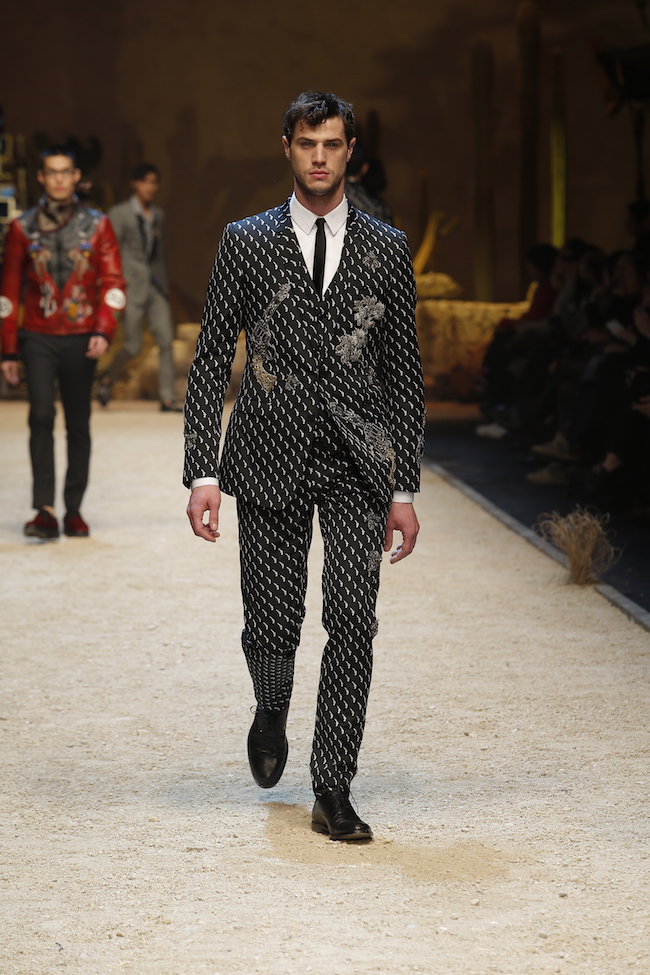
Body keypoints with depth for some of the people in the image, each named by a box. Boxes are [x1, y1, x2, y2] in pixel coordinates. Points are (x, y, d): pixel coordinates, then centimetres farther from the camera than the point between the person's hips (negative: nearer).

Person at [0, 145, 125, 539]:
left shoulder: (97, 225, 6)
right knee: (42, 416, -15)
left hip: (81, 339, 1)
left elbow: (113, 282, 2)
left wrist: (103, 331, -13)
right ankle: (45, 510, -17)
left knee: (79, 424, 4)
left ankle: (74, 510, 13)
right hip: (38, 338, -1)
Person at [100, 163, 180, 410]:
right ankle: (107, 379, 23)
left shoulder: (158, 215, 14)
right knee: (133, 345, -5)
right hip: (132, 287, -5)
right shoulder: (119, 213, -3)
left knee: (166, 341, -6)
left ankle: (166, 398, -4)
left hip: (156, 287, 5)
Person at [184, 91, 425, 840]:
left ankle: (333, 792, 0)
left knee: (352, 622, -10)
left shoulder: (385, 249, 7)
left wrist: (405, 488, 5)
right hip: (270, 460, 0)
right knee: (272, 627, 4)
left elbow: (403, 373, 9)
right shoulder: (246, 242, 5)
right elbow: (210, 363, 3)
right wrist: (202, 474, -6)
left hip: (358, 464, 0)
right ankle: (272, 712, 39)